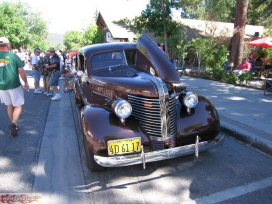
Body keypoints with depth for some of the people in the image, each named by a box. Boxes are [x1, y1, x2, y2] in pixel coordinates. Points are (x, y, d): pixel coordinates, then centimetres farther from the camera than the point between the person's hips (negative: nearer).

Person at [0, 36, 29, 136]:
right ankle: (13, 123, -19)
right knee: (18, 106, 3)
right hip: (14, 85, -4)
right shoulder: (13, 56, -9)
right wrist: (26, 83, 1)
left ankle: (14, 126, 27)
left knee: (9, 106, 17)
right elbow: (21, 71, -10)